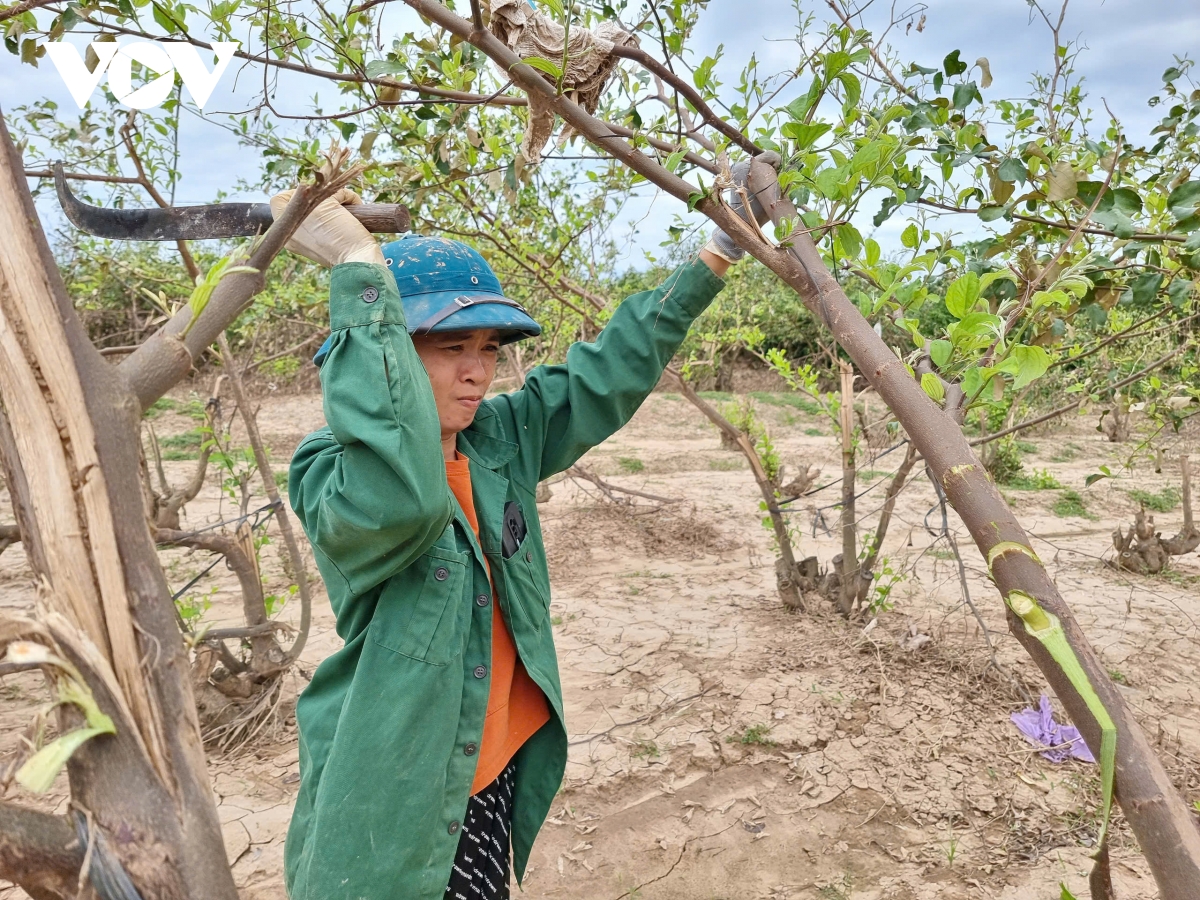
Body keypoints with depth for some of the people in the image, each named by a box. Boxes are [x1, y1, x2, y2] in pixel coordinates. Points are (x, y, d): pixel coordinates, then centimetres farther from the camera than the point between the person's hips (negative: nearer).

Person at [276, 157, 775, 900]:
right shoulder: (331, 474, -21)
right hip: (397, 800, -6)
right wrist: (361, 267, -41)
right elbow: (400, 492, -45)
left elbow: (610, 373, 2)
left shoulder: (500, 437, -1)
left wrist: (718, 253, -1)